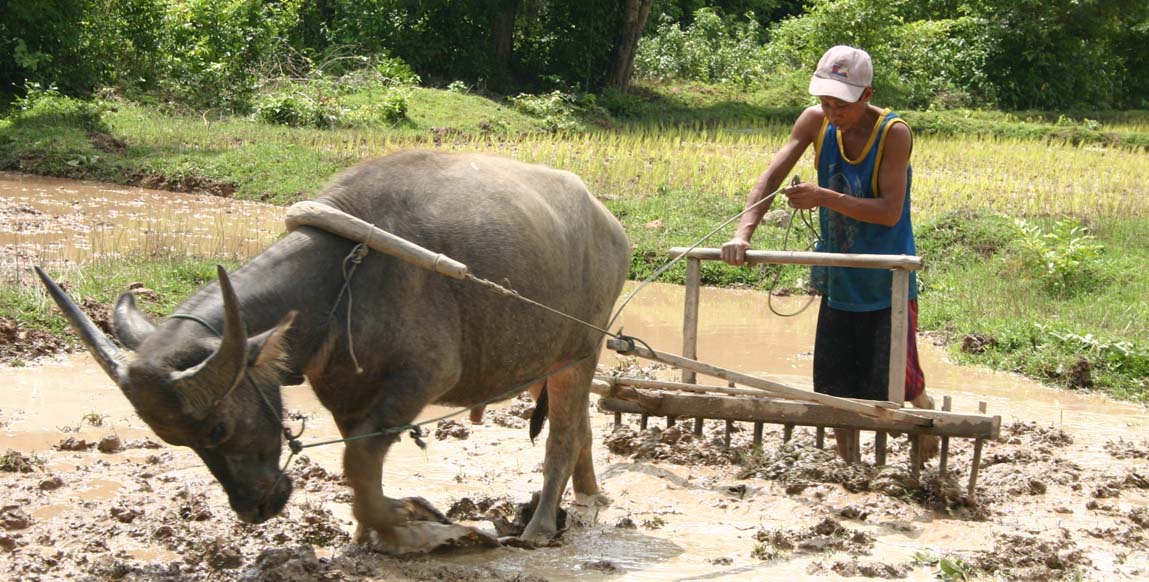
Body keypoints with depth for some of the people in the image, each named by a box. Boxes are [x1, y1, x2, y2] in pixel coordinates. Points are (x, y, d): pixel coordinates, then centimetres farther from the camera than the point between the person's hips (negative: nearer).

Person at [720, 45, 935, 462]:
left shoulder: (893, 133, -19)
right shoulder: (816, 121, -6)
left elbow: (890, 211, -24)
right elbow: (772, 177, -10)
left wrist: (825, 197, -31)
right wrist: (743, 233, -25)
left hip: (887, 282, -5)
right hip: (839, 279, 5)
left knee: (900, 381, -3)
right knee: (837, 384, 10)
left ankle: (929, 461, 22)